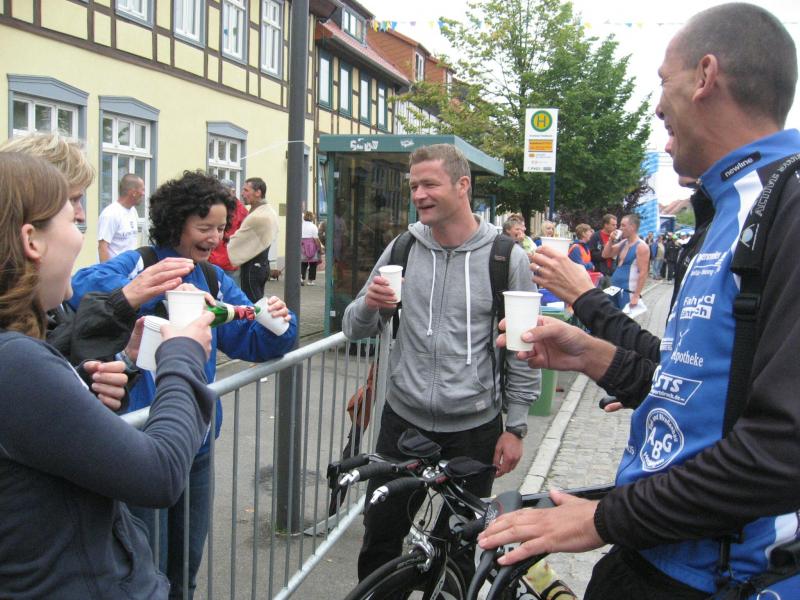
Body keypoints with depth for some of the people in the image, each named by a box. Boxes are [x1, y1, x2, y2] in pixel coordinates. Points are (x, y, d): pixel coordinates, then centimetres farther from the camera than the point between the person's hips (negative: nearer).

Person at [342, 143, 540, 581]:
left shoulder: (507, 258, -8)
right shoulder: (402, 249, 0)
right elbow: (356, 329, 4)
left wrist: (515, 427, -4)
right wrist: (368, 305, -18)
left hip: (474, 428, -2)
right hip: (403, 420, 2)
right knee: (379, 540, 13)